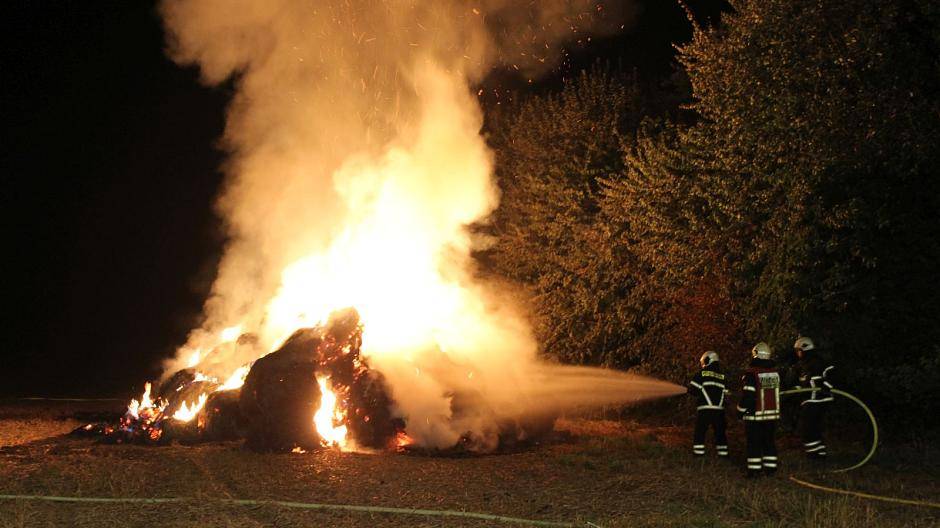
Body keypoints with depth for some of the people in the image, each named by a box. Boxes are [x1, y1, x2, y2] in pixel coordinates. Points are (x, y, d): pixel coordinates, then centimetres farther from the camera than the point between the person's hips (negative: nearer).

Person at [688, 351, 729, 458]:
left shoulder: (701, 373, -2)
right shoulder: (723, 376, 9)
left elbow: (692, 390, -2)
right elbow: (725, 392, 11)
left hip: (704, 409, -3)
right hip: (719, 409, 3)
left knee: (700, 432, 5)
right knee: (720, 432, 14)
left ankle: (698, 453, 1)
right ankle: (723, 453, 14)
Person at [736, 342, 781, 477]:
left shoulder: (752, 373, -15)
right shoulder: (775, 372, 4)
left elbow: (747, 395, -16)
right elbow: (778, 392, 15)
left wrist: (741, 411, -5)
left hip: (755, 415, -5)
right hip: (772, 414, 5)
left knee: (754, 442, 1)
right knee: (769, 441, 14)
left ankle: (754, 469, 1)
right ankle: (770, 467, 16)